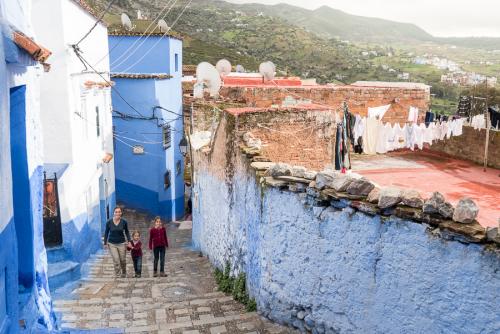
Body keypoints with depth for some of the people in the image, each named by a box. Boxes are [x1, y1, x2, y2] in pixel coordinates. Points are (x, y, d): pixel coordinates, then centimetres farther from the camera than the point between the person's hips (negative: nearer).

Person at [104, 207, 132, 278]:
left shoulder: (124, 222, -9)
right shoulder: (109, 222, -9)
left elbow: (127, 232, 4)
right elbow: (106, 233, 3)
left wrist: (129, 241, -3)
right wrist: (105, 243, 2)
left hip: (121, 243, 1)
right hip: (112, 244, -1)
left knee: (122, 260, 10)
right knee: (116, 260, -8)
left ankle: (124, 273, 36)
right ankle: (117, 275, 6)